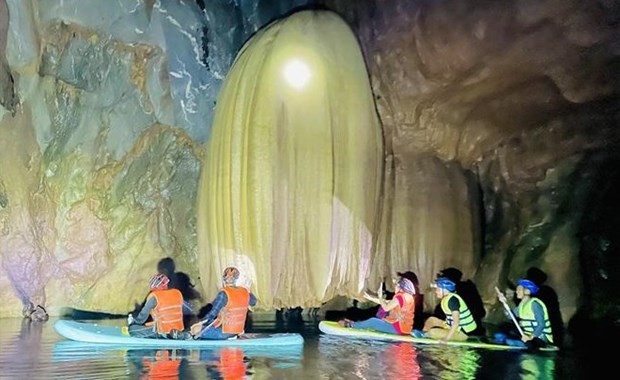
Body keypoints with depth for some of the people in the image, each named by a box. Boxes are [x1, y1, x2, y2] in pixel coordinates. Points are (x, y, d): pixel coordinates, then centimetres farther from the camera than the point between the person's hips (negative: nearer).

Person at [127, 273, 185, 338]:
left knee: (132, 329, 0)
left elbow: (144, 314, -2)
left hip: (163, 331, -6)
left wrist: (134, 320, 18)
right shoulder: (177, 293, 4)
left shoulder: (154, 297, -11)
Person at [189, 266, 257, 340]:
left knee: (195, 331, 6)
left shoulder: (224, 293, -22)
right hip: (237, 331, 7)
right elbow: (253, 302, 18)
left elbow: (213, 313, -25)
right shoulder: (245, 292, -4)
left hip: (224, 332, -7)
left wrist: (200, 323, -22)